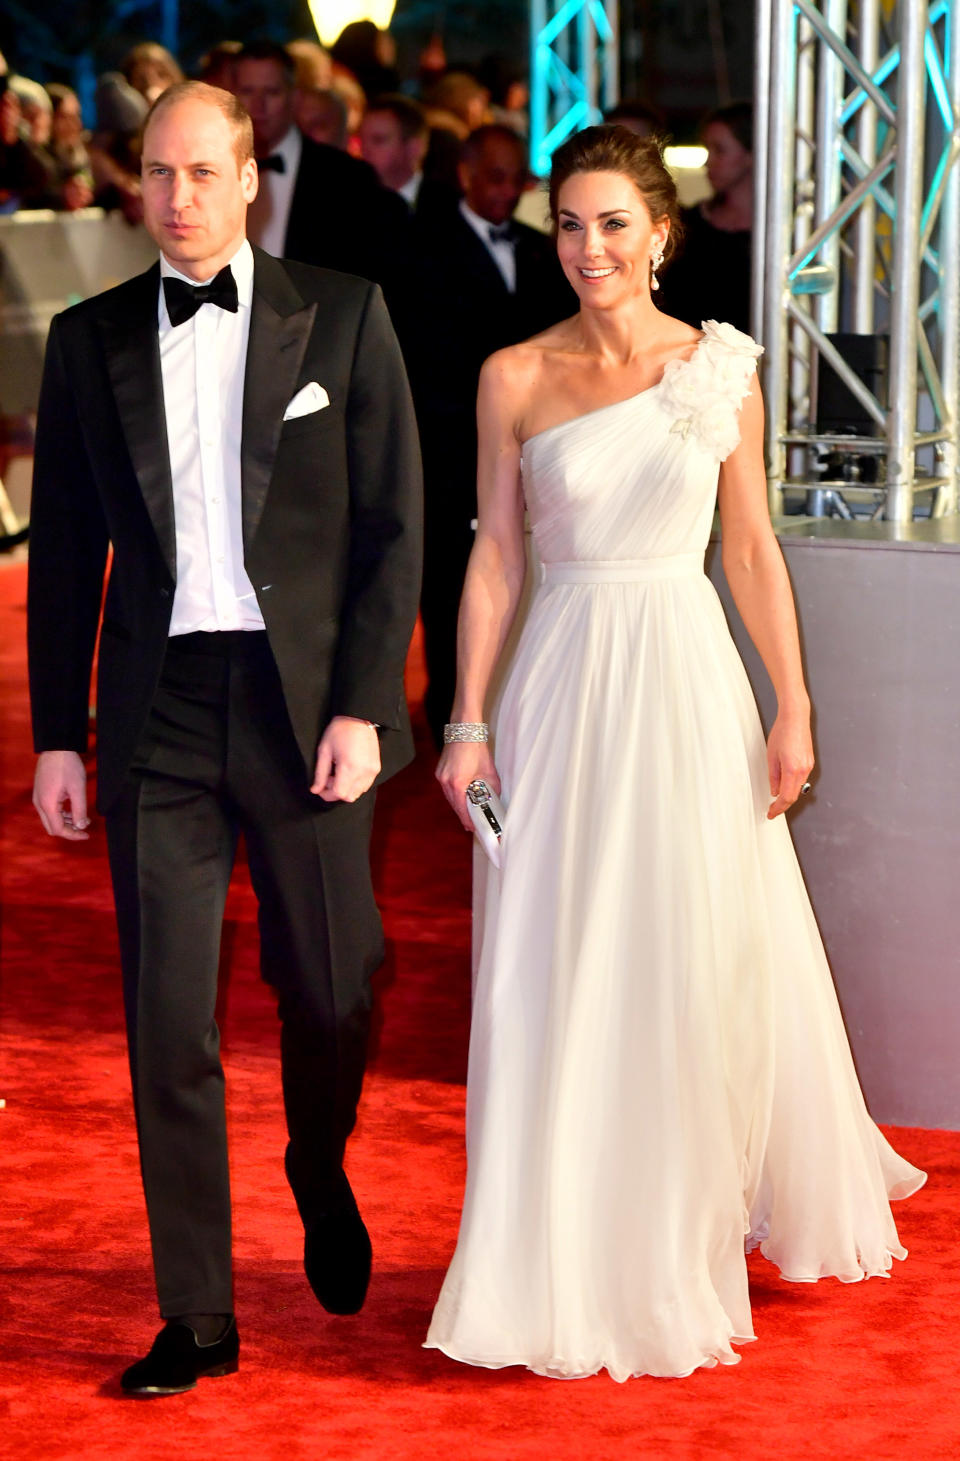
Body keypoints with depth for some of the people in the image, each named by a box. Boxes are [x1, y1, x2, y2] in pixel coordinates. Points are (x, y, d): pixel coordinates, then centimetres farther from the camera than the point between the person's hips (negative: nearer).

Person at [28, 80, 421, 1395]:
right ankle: (197, 1320, 7)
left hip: (305, 704, -1)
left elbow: (393, 524, 0)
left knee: (330, 992, 7)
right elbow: (64, 549, 10)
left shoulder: (342, 317, 2)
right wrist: (56, 735, 5)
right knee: (168, 1022, -1)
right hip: (158, 712, 1)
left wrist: (363, 706, -8)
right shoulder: (91, 340, 7)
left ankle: (322, 1182, 40)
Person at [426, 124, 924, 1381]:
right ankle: (566, 1262, 14)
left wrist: (793, 709, 1)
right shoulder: (515, 378, 1)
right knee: (557, 979, 2)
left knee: (700, 968, 6)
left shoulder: (720, 371, 2)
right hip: (563, 686, 0)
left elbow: (753, 550, 5)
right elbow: (496, 556, 3)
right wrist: (468, 721, -1)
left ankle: (684, 1248, 25)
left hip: (686, 678, 0)